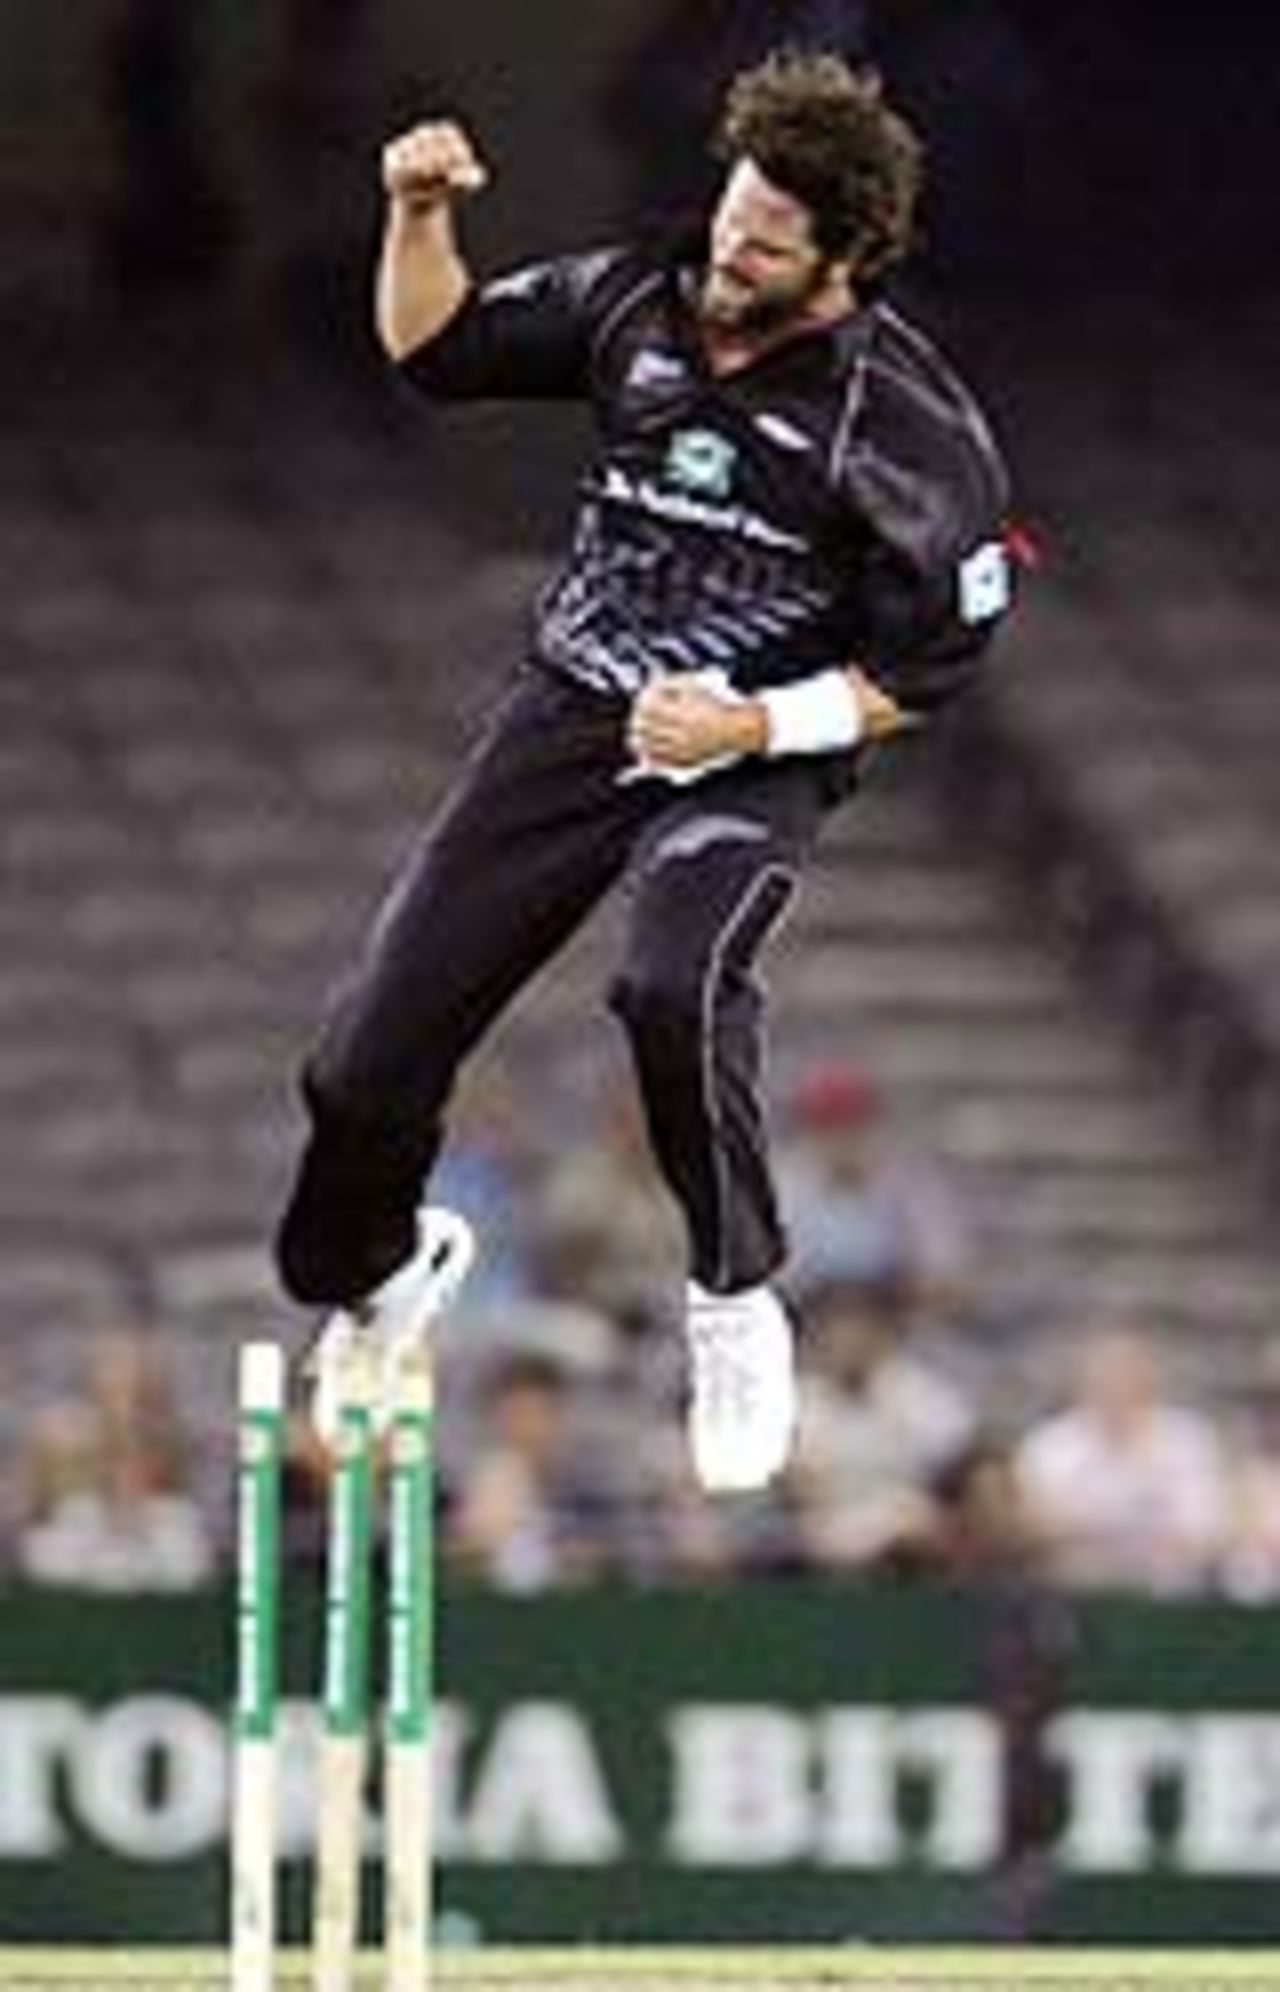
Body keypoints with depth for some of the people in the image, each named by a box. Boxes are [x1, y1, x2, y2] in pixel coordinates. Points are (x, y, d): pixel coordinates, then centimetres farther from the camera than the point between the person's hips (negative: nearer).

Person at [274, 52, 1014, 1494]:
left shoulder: (911, 425, -14)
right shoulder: (643, 306, 0)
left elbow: (924, 670, -10)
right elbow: (435, 348, 11)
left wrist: (751, 727, -22)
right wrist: (419, 215, -7)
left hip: (754, 759, -5)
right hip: (570, 719, 5)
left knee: (675, 987, -36)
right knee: (370, 1052, 1)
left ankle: (735, 1314, -13)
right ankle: (366, 1275, 33)